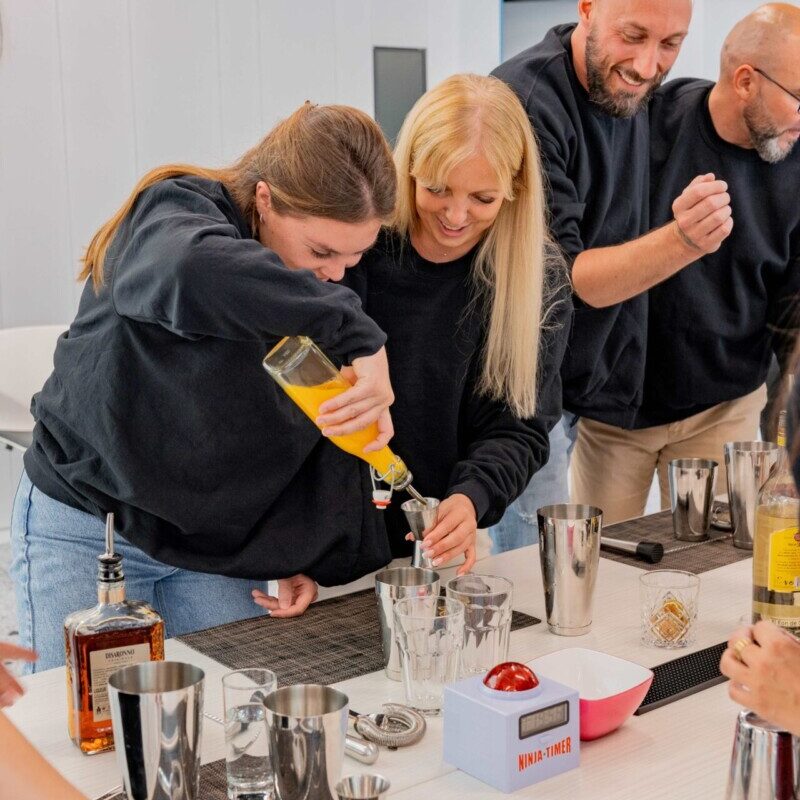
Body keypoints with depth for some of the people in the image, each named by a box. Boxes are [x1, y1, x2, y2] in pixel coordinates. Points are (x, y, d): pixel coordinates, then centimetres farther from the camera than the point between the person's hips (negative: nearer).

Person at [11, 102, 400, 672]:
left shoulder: (331, 286, -3)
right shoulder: (174, 212, -20)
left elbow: (317, 440, 6)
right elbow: (193, 271, -47)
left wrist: (300, 555, -3)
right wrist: (359, 335, -47)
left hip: (216, 539, 5)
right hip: (85, 533, -4)